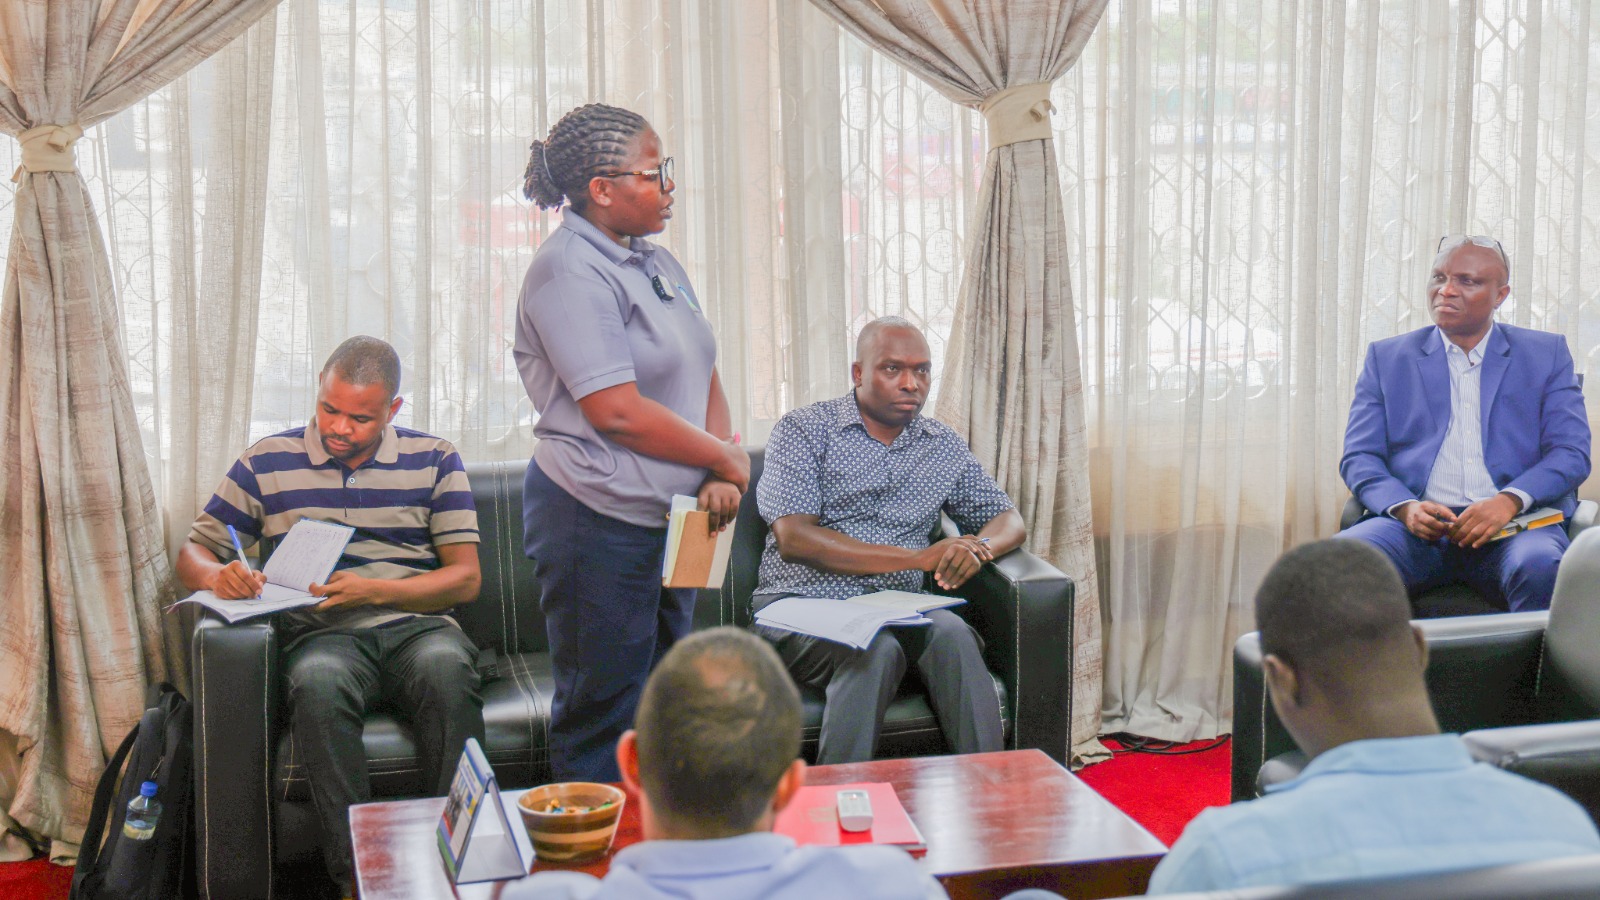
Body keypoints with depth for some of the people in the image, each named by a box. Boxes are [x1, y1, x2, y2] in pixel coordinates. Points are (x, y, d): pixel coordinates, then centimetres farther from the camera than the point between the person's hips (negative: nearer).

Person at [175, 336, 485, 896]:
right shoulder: (269, 462, 14)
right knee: (318, 683, -37)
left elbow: (465, 578, 6)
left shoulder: (433, 460, 12)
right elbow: (194, 552, 16)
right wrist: (219, 576, -10)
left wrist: (373, 591, -9)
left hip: (417, 624, 0)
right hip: (322, 634, 0)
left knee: (446, 669, -36)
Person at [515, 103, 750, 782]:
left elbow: (704, 375, 13)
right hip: (597, 521, -9)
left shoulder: (655, 262, 13)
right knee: (603, 717, 0)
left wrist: (721, 472, -4)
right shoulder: (570, 271, -15)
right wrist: (726, 458, -11)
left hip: (668, 519, 9)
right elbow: (616, 411, -22)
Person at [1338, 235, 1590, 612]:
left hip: (1512, 528, 0)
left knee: (1541, 565, -35)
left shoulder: (1547, 354, 16)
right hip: (1418, 527, 0)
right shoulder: (1386, 358, 18)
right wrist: (1405, 508, -11)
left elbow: (1572, 453, 7)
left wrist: (1509, 501, -13)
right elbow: (1359, 457, 10)